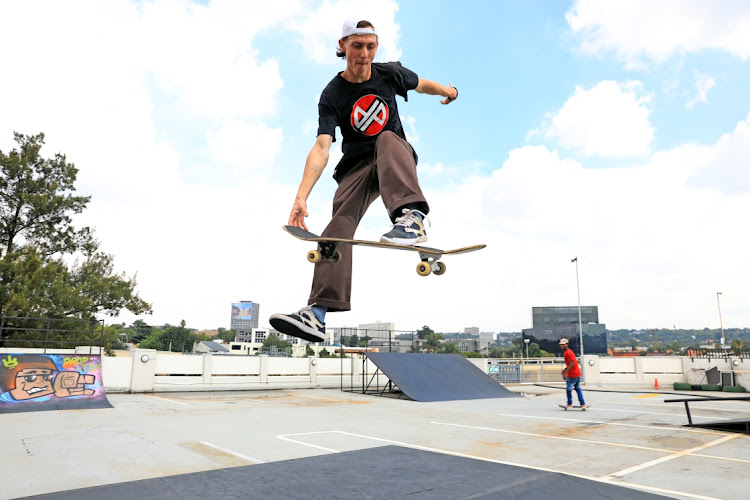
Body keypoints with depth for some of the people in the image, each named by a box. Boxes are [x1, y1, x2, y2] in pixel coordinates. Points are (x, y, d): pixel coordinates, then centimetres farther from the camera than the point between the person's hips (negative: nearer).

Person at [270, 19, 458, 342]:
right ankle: (319, 311, -39)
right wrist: (301, 197, -34)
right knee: (341, 218, -27)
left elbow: (421, 84, 22)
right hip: (358, 164, -1)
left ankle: (412, 215, -58)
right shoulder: (332, 96, -10)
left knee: (387, 139, -34)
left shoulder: (390, 73, -1)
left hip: (396, 158, 1)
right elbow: (321, 147, -22)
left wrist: (448, 91, 38)